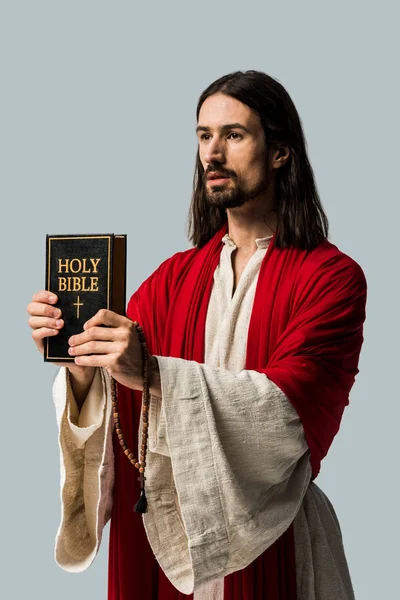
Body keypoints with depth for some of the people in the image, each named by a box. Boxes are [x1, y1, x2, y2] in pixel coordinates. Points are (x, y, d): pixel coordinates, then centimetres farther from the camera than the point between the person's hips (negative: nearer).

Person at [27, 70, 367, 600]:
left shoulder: (332, 277, -9)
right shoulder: (175, 276, 5)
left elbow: (291, 406, -22)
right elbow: (114, 410, -2)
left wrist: (154, 374, -34)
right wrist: (79, 363, -24)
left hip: (270, 543, -4)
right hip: (162, 534, 4)